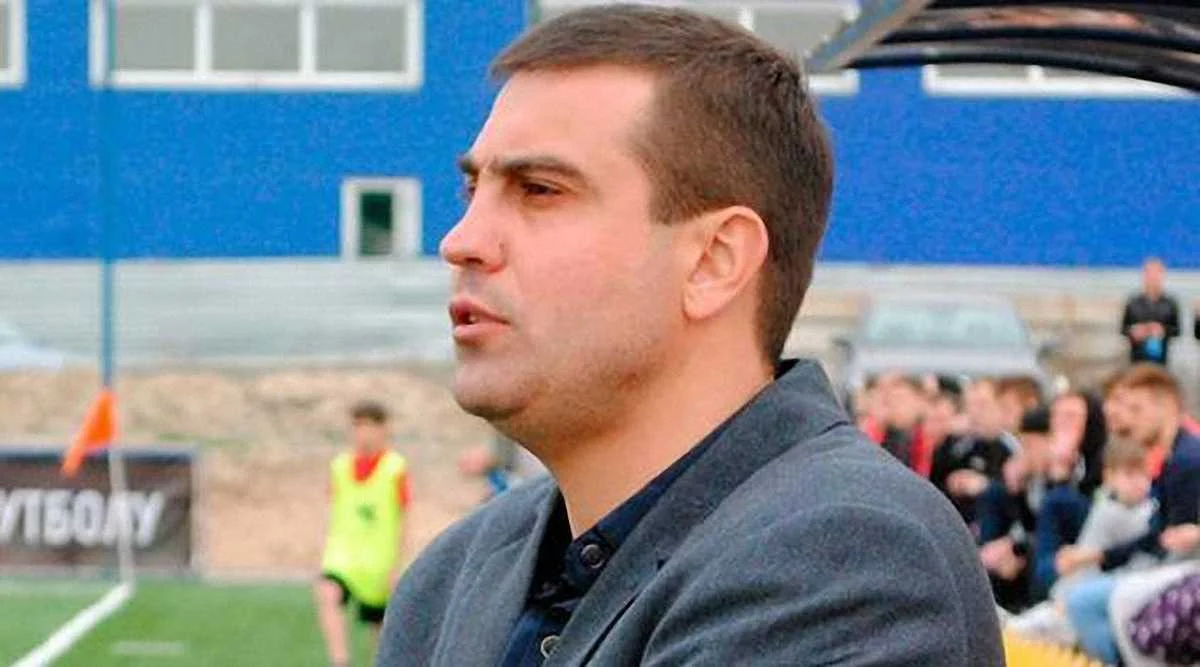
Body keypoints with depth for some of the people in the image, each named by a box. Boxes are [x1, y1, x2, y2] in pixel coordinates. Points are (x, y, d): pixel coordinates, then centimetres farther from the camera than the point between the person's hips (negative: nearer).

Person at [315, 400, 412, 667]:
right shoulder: (340, 466, 5)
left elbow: (403, 520, -4)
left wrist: (397, 565, -7)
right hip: (343, 553, 2)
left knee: (380, 625, 8)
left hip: (380, 557, -2)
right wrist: (327, 553, 13)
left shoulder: (395, 467, -7)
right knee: (327, 593, -27)